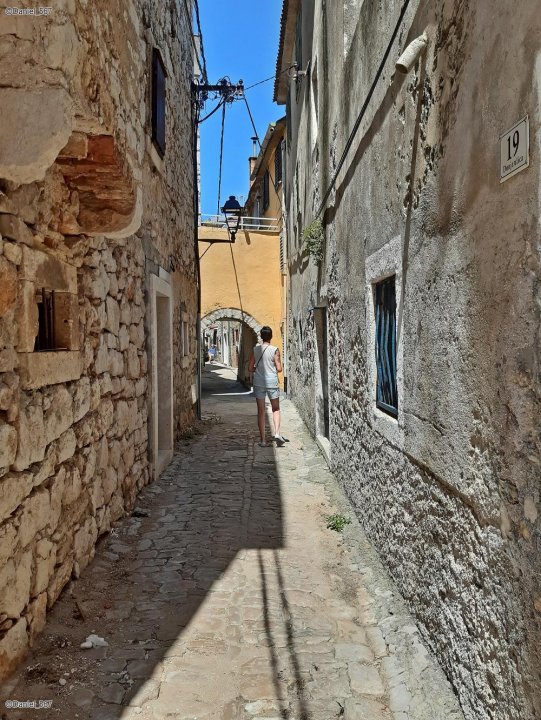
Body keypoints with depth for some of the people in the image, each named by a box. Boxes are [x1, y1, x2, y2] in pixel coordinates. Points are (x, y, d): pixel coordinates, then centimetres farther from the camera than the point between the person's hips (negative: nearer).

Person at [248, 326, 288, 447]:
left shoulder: (255, 350, 0)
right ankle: (277, 433, -4)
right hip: (272, 382, -2)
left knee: (261, 411, 7)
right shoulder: (275, 350, -7)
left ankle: (262, 440, 9)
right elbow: (279, 369, -8)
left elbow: (250, 368, 0)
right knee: (276, 409, 14)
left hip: (258, 383, 2)